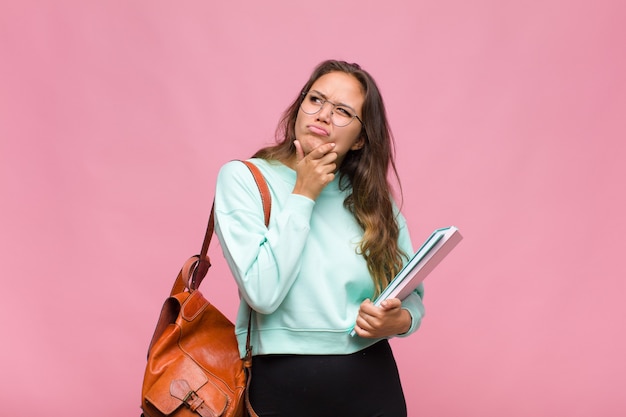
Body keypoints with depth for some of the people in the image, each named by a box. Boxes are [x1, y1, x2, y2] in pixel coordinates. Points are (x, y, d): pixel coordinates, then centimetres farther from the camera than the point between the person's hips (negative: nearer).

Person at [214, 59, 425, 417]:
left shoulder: (375, 199, 4)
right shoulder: (243, 178, -6)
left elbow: (412, 296, 10)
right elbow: (263, 293, -18)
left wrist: (399, 321, -12)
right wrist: (303, 195, -13)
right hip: (280, 387, -2)